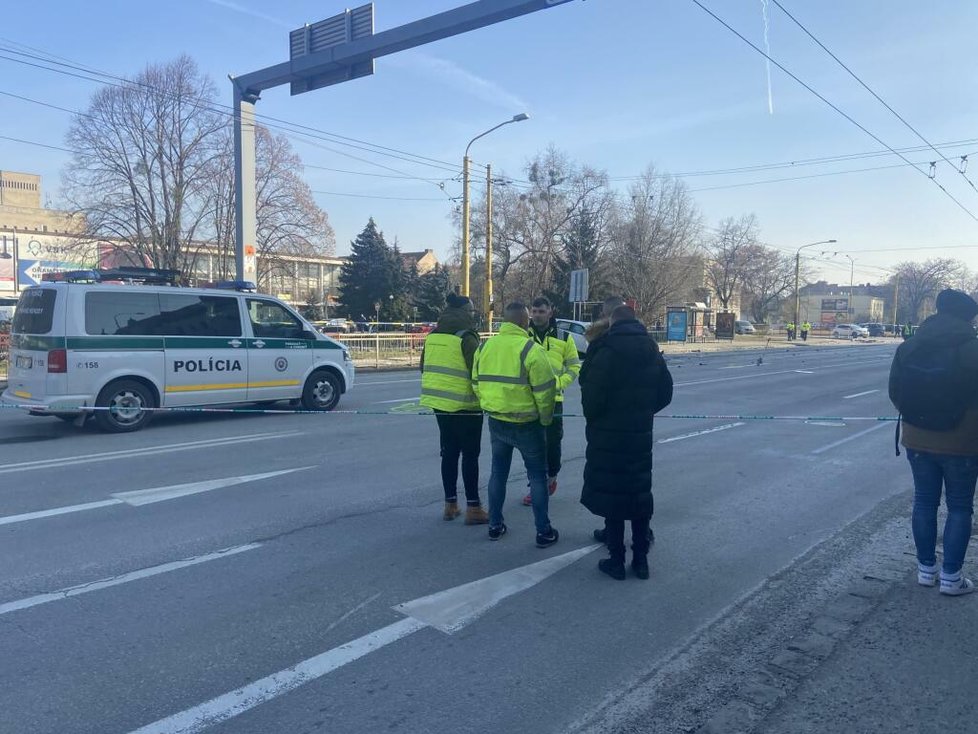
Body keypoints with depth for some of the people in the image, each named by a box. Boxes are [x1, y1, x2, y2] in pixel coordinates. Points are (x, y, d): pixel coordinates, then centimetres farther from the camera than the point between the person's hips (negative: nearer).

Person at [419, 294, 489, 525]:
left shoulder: (433, 336, 9)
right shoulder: (466, 337, -13)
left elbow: (425, 367, 15)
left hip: (440, 404, 7)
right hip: (465, 405, -7)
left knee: (449, 453, 14)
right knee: (470, 456, 1)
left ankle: (450, 505, 19)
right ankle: (473, 508, 4)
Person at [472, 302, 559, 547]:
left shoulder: (485, 347, 2)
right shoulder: (531, 349, -16)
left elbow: (476, 382, 9)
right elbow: (545, 389, -17)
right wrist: (545, 418, -2)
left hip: (496, 422, 5)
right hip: (527, 424, -5)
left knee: (498, 472, 19)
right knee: (537, 476, 8)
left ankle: (495, 525, 26)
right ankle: (543, 531, 12)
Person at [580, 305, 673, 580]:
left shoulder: (606, 351, -16)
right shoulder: (652, 351, 6)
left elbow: (592, 395, -18)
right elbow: (665, 394, 11)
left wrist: (592, 419, 0)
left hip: (608, 437, -6)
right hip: (641, 436, 6)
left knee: (611, 496, 4)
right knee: (640, 495, 14)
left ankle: (616, 561, 10)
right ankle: (641, 559, 21)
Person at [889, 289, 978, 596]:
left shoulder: (908, 348, -2)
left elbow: (896, 393, 5)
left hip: (918, 441, 4)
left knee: (924, 502, 14)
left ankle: (926, 569, 23)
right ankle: (950, 577, 13)